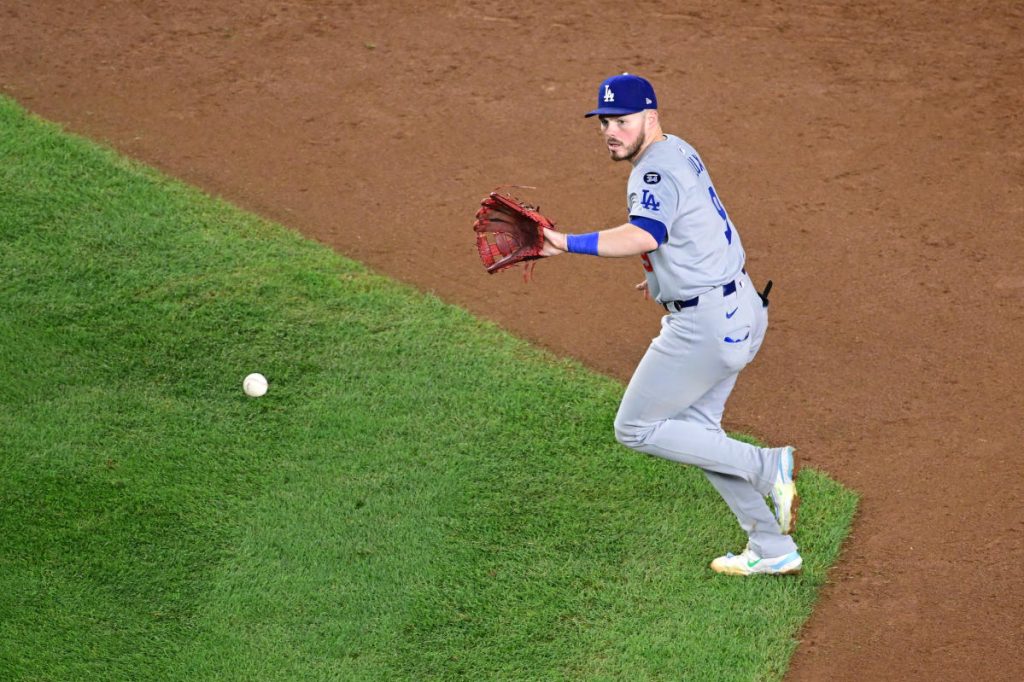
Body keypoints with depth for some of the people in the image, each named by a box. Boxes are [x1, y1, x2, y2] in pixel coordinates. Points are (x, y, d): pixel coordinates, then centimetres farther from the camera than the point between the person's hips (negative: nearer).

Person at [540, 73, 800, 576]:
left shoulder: (657, 171, -19)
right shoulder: (679, 153, 13)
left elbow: (642, 236, -39)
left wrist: (570, 244, -47)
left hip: (706, 323, -11)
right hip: (740, 310, 11)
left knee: (636, 428, 1)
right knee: (696, 429, 21)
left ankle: (767, 467, -1)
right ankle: (772, 549, 25)